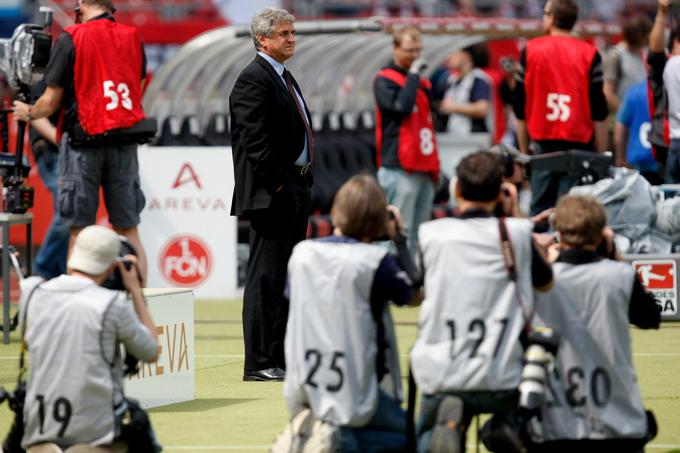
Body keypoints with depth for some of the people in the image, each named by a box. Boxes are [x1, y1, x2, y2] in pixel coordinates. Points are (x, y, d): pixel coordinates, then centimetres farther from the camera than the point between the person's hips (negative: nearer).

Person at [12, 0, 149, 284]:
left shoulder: (71, 39, -5)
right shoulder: (133, 38, 7)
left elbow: (50, 103, -4)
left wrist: (28, 113, 16)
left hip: (84, 141, -4)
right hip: (125, 143, 4)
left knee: (79, 230, 1)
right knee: (128, 229, 8)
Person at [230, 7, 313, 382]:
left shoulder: (284, 79, 19)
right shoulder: (253, 80, -12)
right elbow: (256, 141, -19)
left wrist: (302, 184, 14)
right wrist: (277, 184, -18)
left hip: (294, 192, 10)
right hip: (271, 195, -10)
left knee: (285, 277, 12)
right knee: (266, 277, -8)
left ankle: (280, 358, 18)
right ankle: (259, 363, -7)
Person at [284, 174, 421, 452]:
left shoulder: (301, 253, 1)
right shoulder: (375, 260, -12)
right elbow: (415, 297, 2)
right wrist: (399, 239, 9)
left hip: (303, 396, 6)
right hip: (356, 396, -6)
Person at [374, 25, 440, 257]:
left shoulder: (422, 81, 18)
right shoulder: (385, 80, -3)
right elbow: (401, 106, -22)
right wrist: (413, 76, -11)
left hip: (425, 169, 7)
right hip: (400, 170, -7)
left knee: (420, 234, 8)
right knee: (401, 232, -12)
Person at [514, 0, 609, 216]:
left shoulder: (530, 50, 3)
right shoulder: (589, 54, -2)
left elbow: (520, 108, 7)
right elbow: (599, 111, -3)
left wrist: (524, 150, 16)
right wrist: (602, 156, 4)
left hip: (543, 142, 2)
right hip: (579, 143, -2)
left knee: (540, 208, 7)